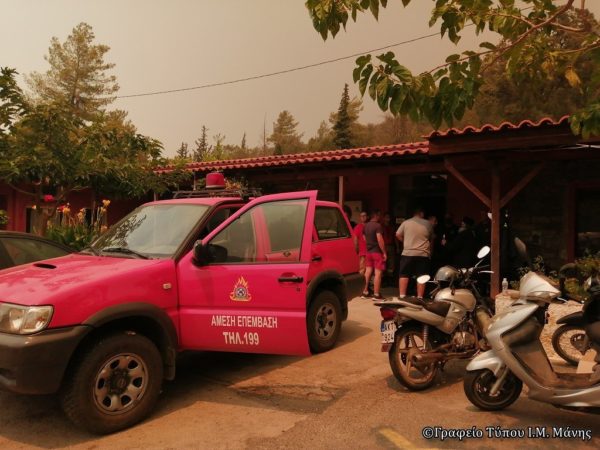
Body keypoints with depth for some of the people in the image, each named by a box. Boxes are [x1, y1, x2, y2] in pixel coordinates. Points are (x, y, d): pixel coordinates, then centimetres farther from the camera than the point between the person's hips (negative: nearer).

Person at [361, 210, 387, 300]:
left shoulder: (366, 225, 10)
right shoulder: (378, 226, -15)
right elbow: (380, 240, -20)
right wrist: (384, 252, -16)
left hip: (368, 251, 8)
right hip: (377, 252, -8)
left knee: (368, 272, 12)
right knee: (378, 273, -4)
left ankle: (365, 292, 18)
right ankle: (376, 294, -3)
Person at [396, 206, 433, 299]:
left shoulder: (406, 223, 3)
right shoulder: (428, 224, 6)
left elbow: (398, 235, 2)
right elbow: (431, 239, 16)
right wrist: (430, 251, 30)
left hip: (408, 253, 0)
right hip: (423, 254, 0)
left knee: (404, 275, 6)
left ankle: (402, 296, 4)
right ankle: (419, 298, 3)